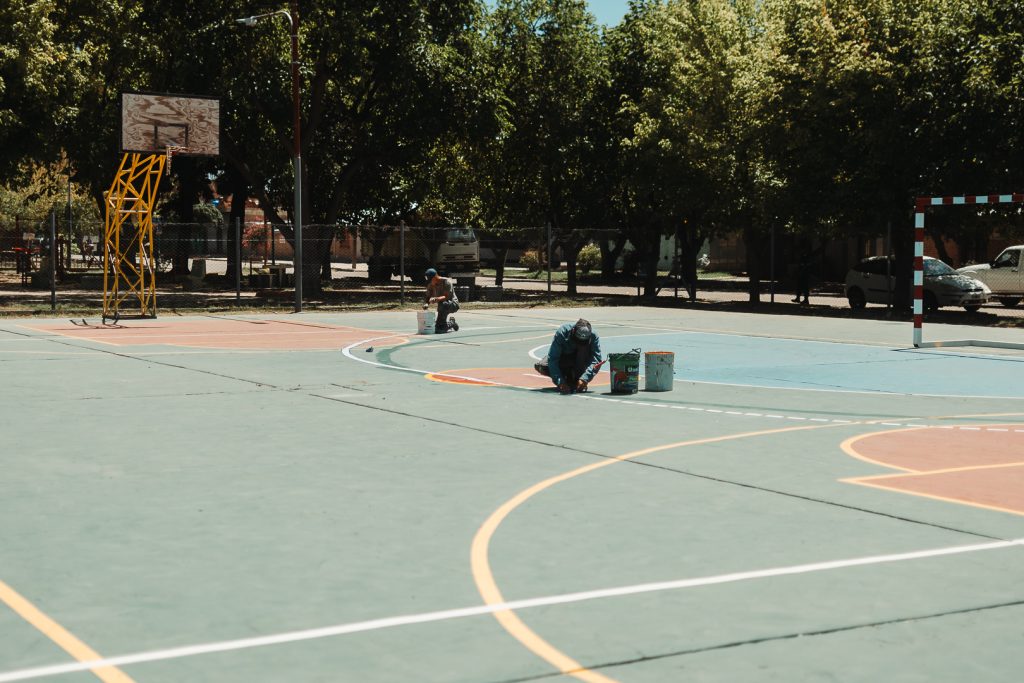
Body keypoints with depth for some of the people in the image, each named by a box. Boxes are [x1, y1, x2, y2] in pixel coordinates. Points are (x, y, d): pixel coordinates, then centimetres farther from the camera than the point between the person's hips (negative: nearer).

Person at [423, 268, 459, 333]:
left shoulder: (446, 282, -20)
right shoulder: (430, 285, -2)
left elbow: (447, 297, -29)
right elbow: (428, 297, -1)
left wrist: (436, 299, -47)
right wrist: (426, 304, -25)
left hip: (453, 304, -6)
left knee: (442, 304, -42)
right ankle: (451, 323, 20)